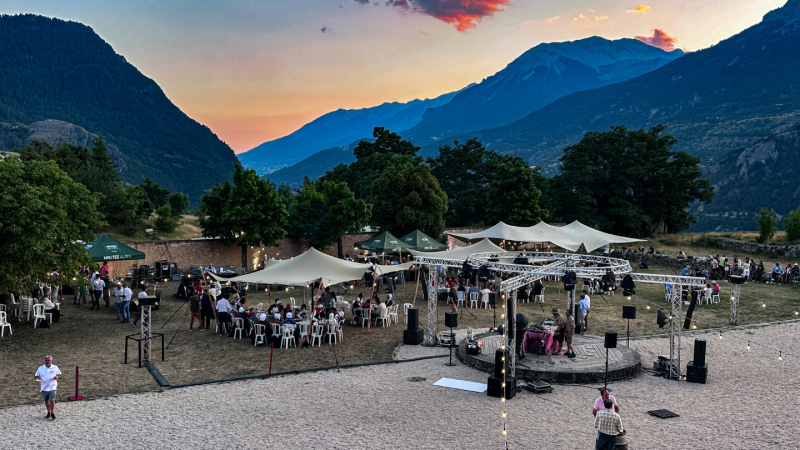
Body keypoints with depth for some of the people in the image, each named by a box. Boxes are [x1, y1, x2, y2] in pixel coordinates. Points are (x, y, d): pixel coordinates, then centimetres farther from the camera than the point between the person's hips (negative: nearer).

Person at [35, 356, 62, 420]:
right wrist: (36, 378, -16)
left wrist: (57, 377, -12)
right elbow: (36, 376, 8)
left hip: (52, 387, -2)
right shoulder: (40, 368, 3)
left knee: (52, 400, -10)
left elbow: (59, 374, 11)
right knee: (46, 401, 12)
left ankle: (52, 413, 1)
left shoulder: (55, 368, 2)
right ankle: (49, 413, 27)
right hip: (44, 388, 2)